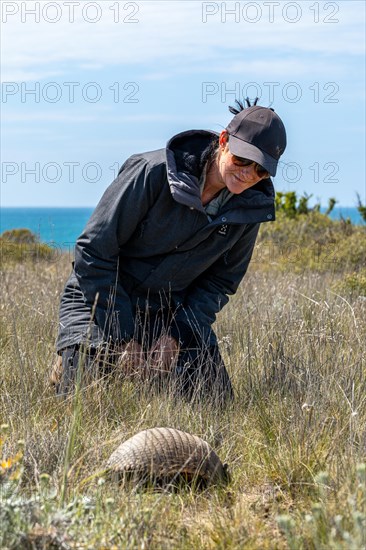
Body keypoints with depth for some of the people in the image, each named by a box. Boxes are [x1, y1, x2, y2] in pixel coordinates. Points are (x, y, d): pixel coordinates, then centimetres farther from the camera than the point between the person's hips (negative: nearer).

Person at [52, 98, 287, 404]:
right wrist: (124, 338, -19)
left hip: (170, 310, 4)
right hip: (101, 298, -4)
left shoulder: (251, 206, -9)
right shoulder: (154, 172, -24)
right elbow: (94, 251, -19)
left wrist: (178, 334, -13)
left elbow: (223, 279, 2)